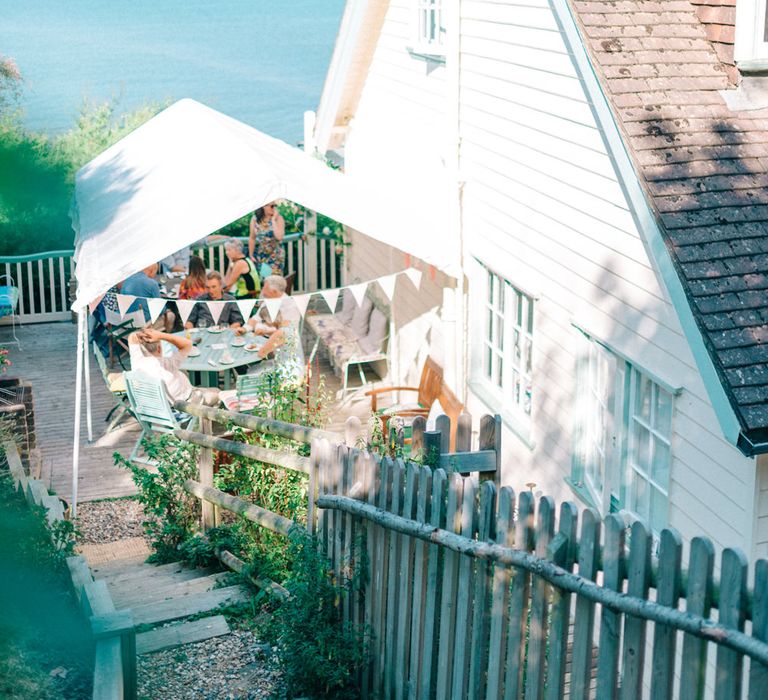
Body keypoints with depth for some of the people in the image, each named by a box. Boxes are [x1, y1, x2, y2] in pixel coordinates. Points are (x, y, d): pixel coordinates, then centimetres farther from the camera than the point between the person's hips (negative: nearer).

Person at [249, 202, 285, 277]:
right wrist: (251, 255, 8)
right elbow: (252, 238, 8)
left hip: (275, 256, -3)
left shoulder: (278, 219, -12)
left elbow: (279, 237, -28)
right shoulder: (255, 219, -2)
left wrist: (273, 220, -24)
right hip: (260, 255, 3)